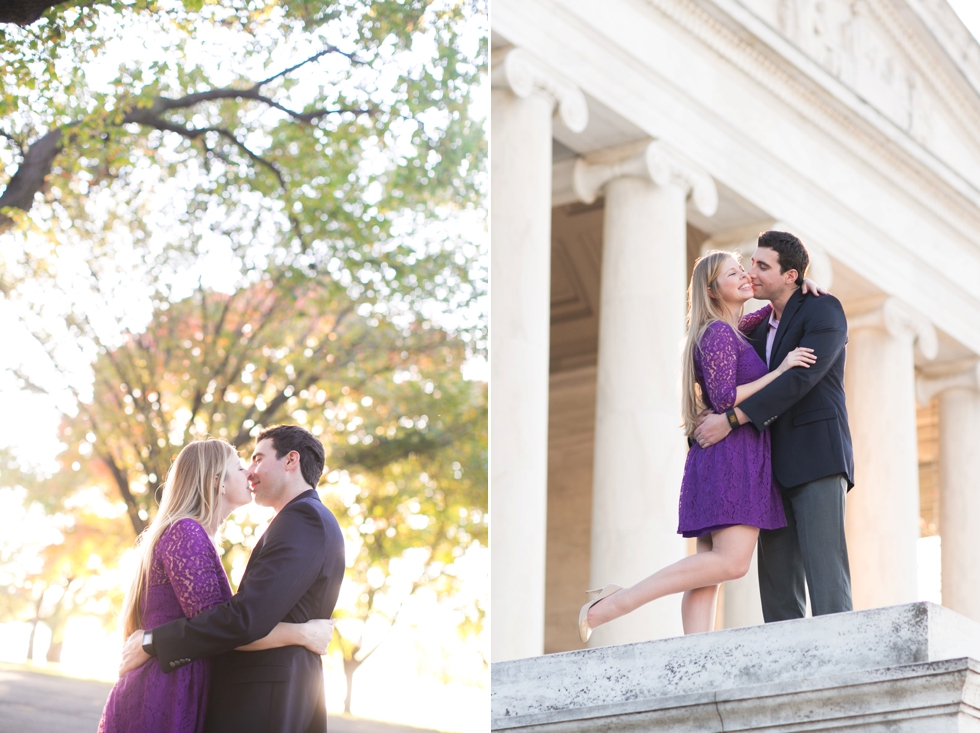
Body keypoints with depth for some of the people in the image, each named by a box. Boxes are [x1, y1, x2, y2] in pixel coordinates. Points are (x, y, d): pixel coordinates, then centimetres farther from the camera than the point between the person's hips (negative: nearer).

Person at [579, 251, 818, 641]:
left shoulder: (734, 331, 21)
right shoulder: (718, 333, -6)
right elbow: (724, 399, -16)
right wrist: (780, 371, -15)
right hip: (730, 452, -10)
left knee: (708, 573, -1)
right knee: (731, 561, -18)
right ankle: (616, 602, -19)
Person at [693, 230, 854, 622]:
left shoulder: (824, 310, -4)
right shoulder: (762, 328, 21)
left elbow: (801, 378, -17)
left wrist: (730, 419, -20)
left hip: (817, 457, -8)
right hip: (777, 469, 8)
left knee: (824, 568, -15)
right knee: (777, 579, 0)